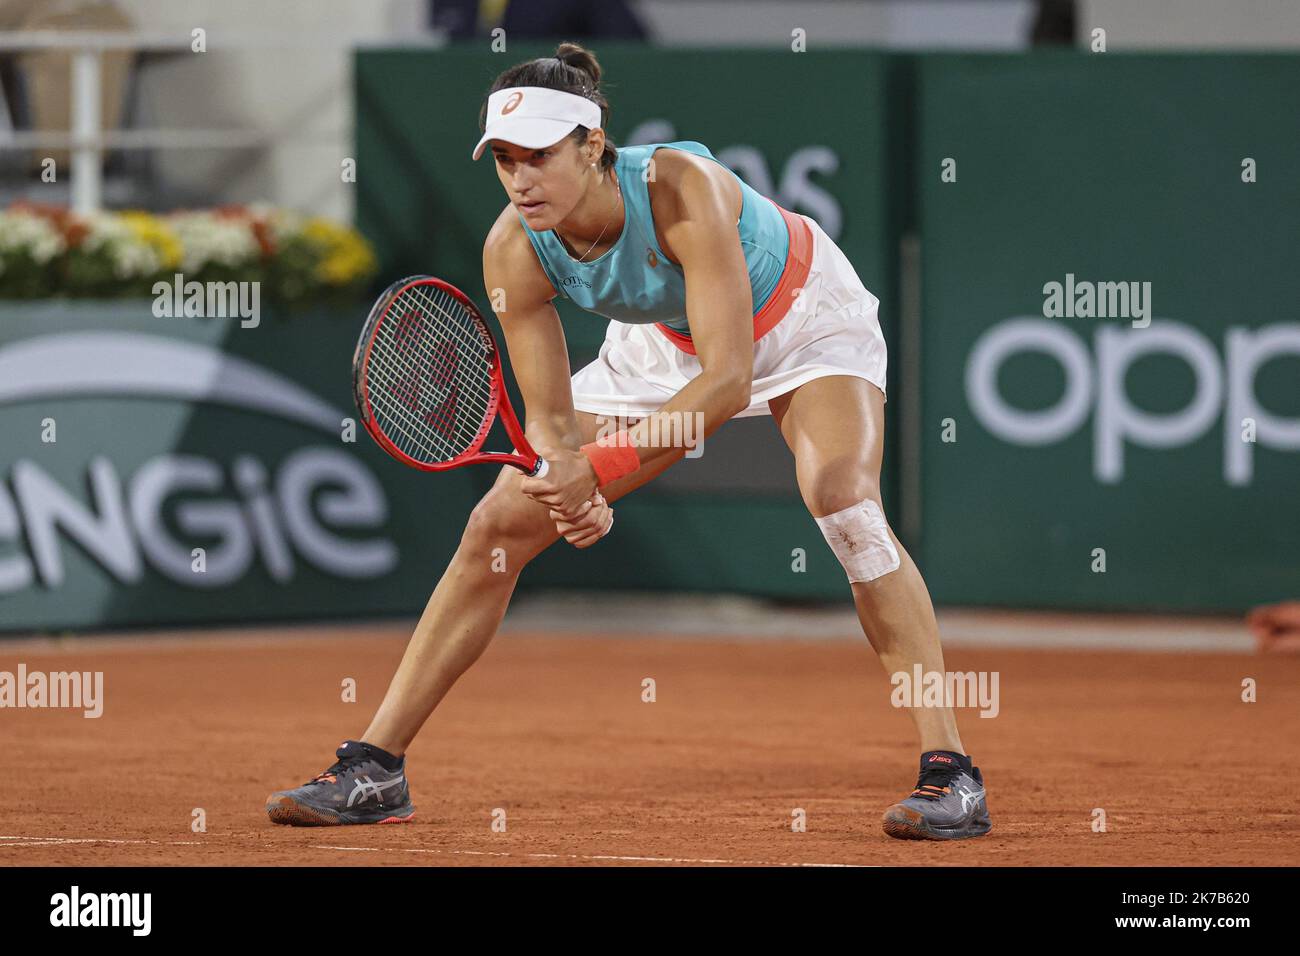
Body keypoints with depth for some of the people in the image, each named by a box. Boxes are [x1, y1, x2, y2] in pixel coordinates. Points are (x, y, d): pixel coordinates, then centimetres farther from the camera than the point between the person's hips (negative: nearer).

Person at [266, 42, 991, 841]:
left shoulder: (681, 190, -39)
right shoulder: (514, 253, -24)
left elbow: (728, 380, -41)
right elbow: (551, 418, -16)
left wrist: (601, 468, -47)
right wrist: (574, 492, -38)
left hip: (804, 320, -5)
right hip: (666, 340, 5)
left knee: (842, 497, -32)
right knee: (499, 521, -4)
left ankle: (950, 771, -28)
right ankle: (375, 768, 5)